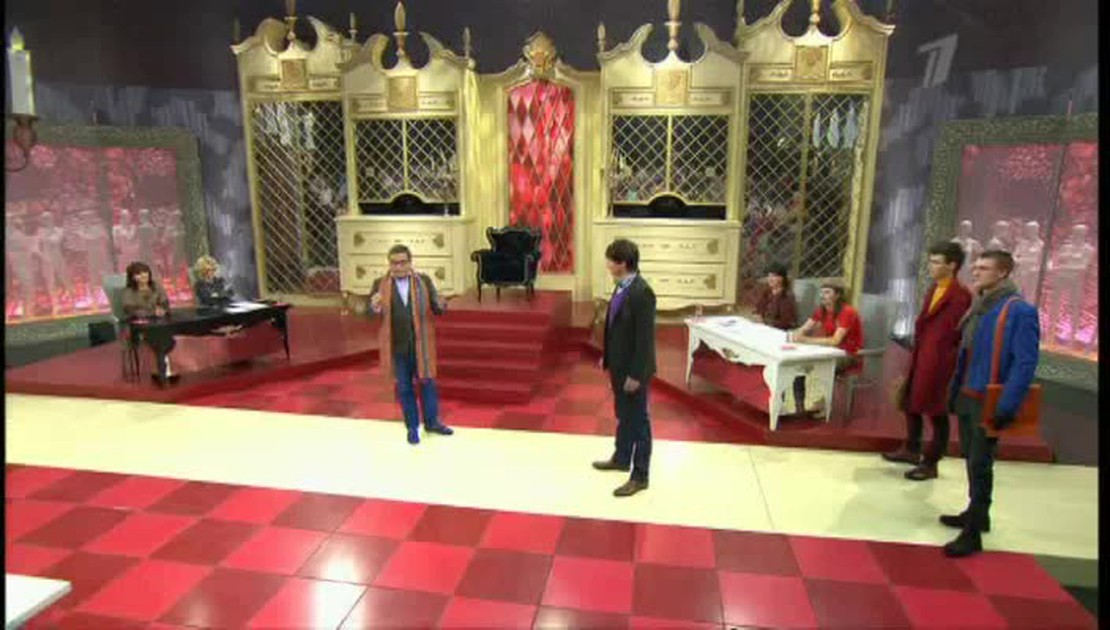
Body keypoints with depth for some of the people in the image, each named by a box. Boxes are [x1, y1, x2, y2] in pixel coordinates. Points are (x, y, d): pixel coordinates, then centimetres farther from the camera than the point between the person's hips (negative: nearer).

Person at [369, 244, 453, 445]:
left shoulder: (424, 281, 0)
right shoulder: (380, 284, -1)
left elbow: (437, 309, -1)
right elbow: (370, 314, -2)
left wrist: (441, 305, -25)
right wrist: (374, 307, -25)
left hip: (421, 344, 1)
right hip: (396, 345, 0)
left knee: (427, 382, 10)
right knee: (404, 387, 10)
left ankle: (432, 422, 28)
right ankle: (412, 427, 24)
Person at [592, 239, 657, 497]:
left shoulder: (641, 292, -24)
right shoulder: (622, 286, 4)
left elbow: (645, 337, -23)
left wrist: (635, 374, -20)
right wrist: (607, 357, 17)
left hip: (633, 369, -9)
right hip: (618, 364, 9)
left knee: (638, 420, 4)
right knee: (623, 415, 23)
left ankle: (640, 476, 17)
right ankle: (621, 458, 42)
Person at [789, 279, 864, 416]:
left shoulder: (847, 312, -21)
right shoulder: (821, 310, 1)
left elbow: (835, 340, -30)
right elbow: (803, 330, 0)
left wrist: (807, 340, -34)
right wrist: (796, 335, -25)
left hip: (850, 356, -7)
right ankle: (799, 406, -6)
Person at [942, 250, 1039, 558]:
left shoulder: (1020, 311, -15)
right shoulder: (978, 307, 10)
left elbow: (1026, 364, -19)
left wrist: (1006, 409, -22)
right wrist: (954, 392, 12)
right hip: (967, 398, 8)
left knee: (980, 466, -1)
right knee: (971, 459, 18)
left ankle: (973, 534, 9)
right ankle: (977, 514, 36)